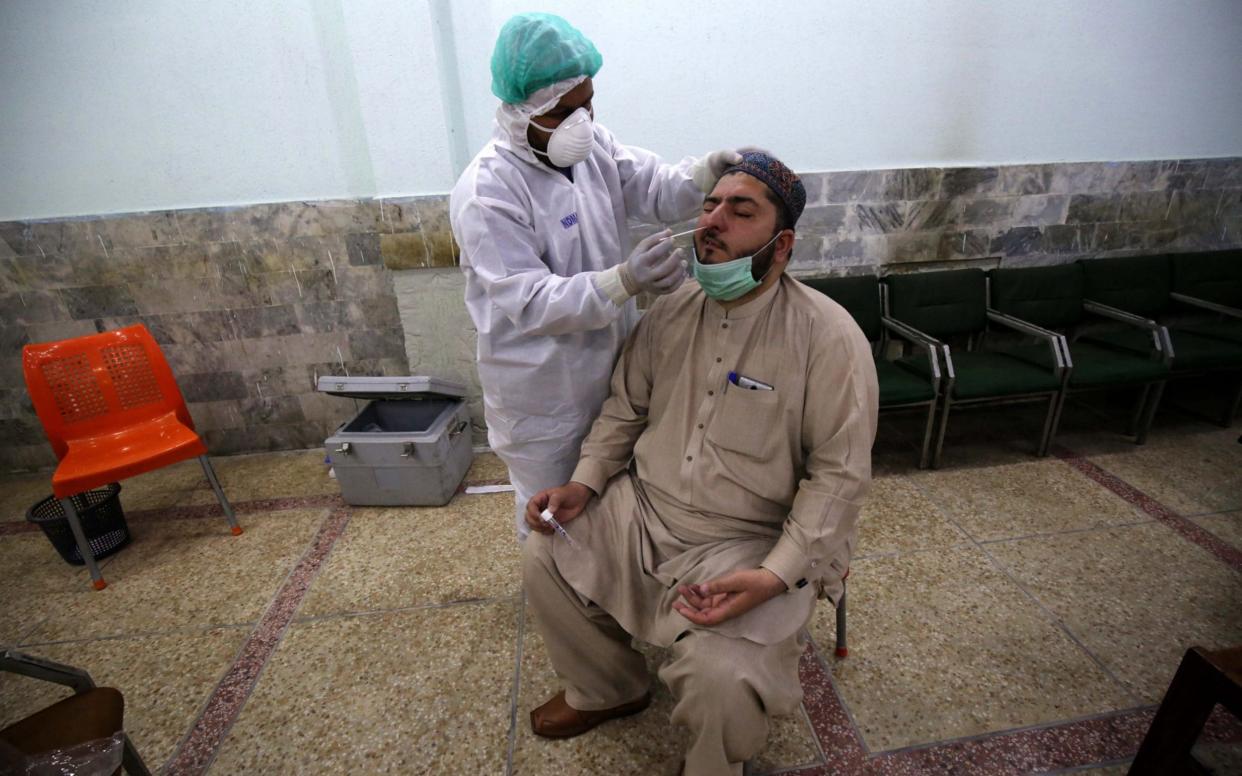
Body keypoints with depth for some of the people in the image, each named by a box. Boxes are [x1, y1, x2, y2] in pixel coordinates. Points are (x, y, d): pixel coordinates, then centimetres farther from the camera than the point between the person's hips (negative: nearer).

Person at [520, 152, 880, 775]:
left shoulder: (828, 336, -15)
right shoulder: (670, 313, 1)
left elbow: (839, 473, -15)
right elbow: (625, 409, 10)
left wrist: (776, 575, -24)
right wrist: (585, 482, -3)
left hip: (753, 539, -5)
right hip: (642, 510, 6)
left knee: (720, 678, -24)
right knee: (544, 556, 1)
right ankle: (605, 690, 30)